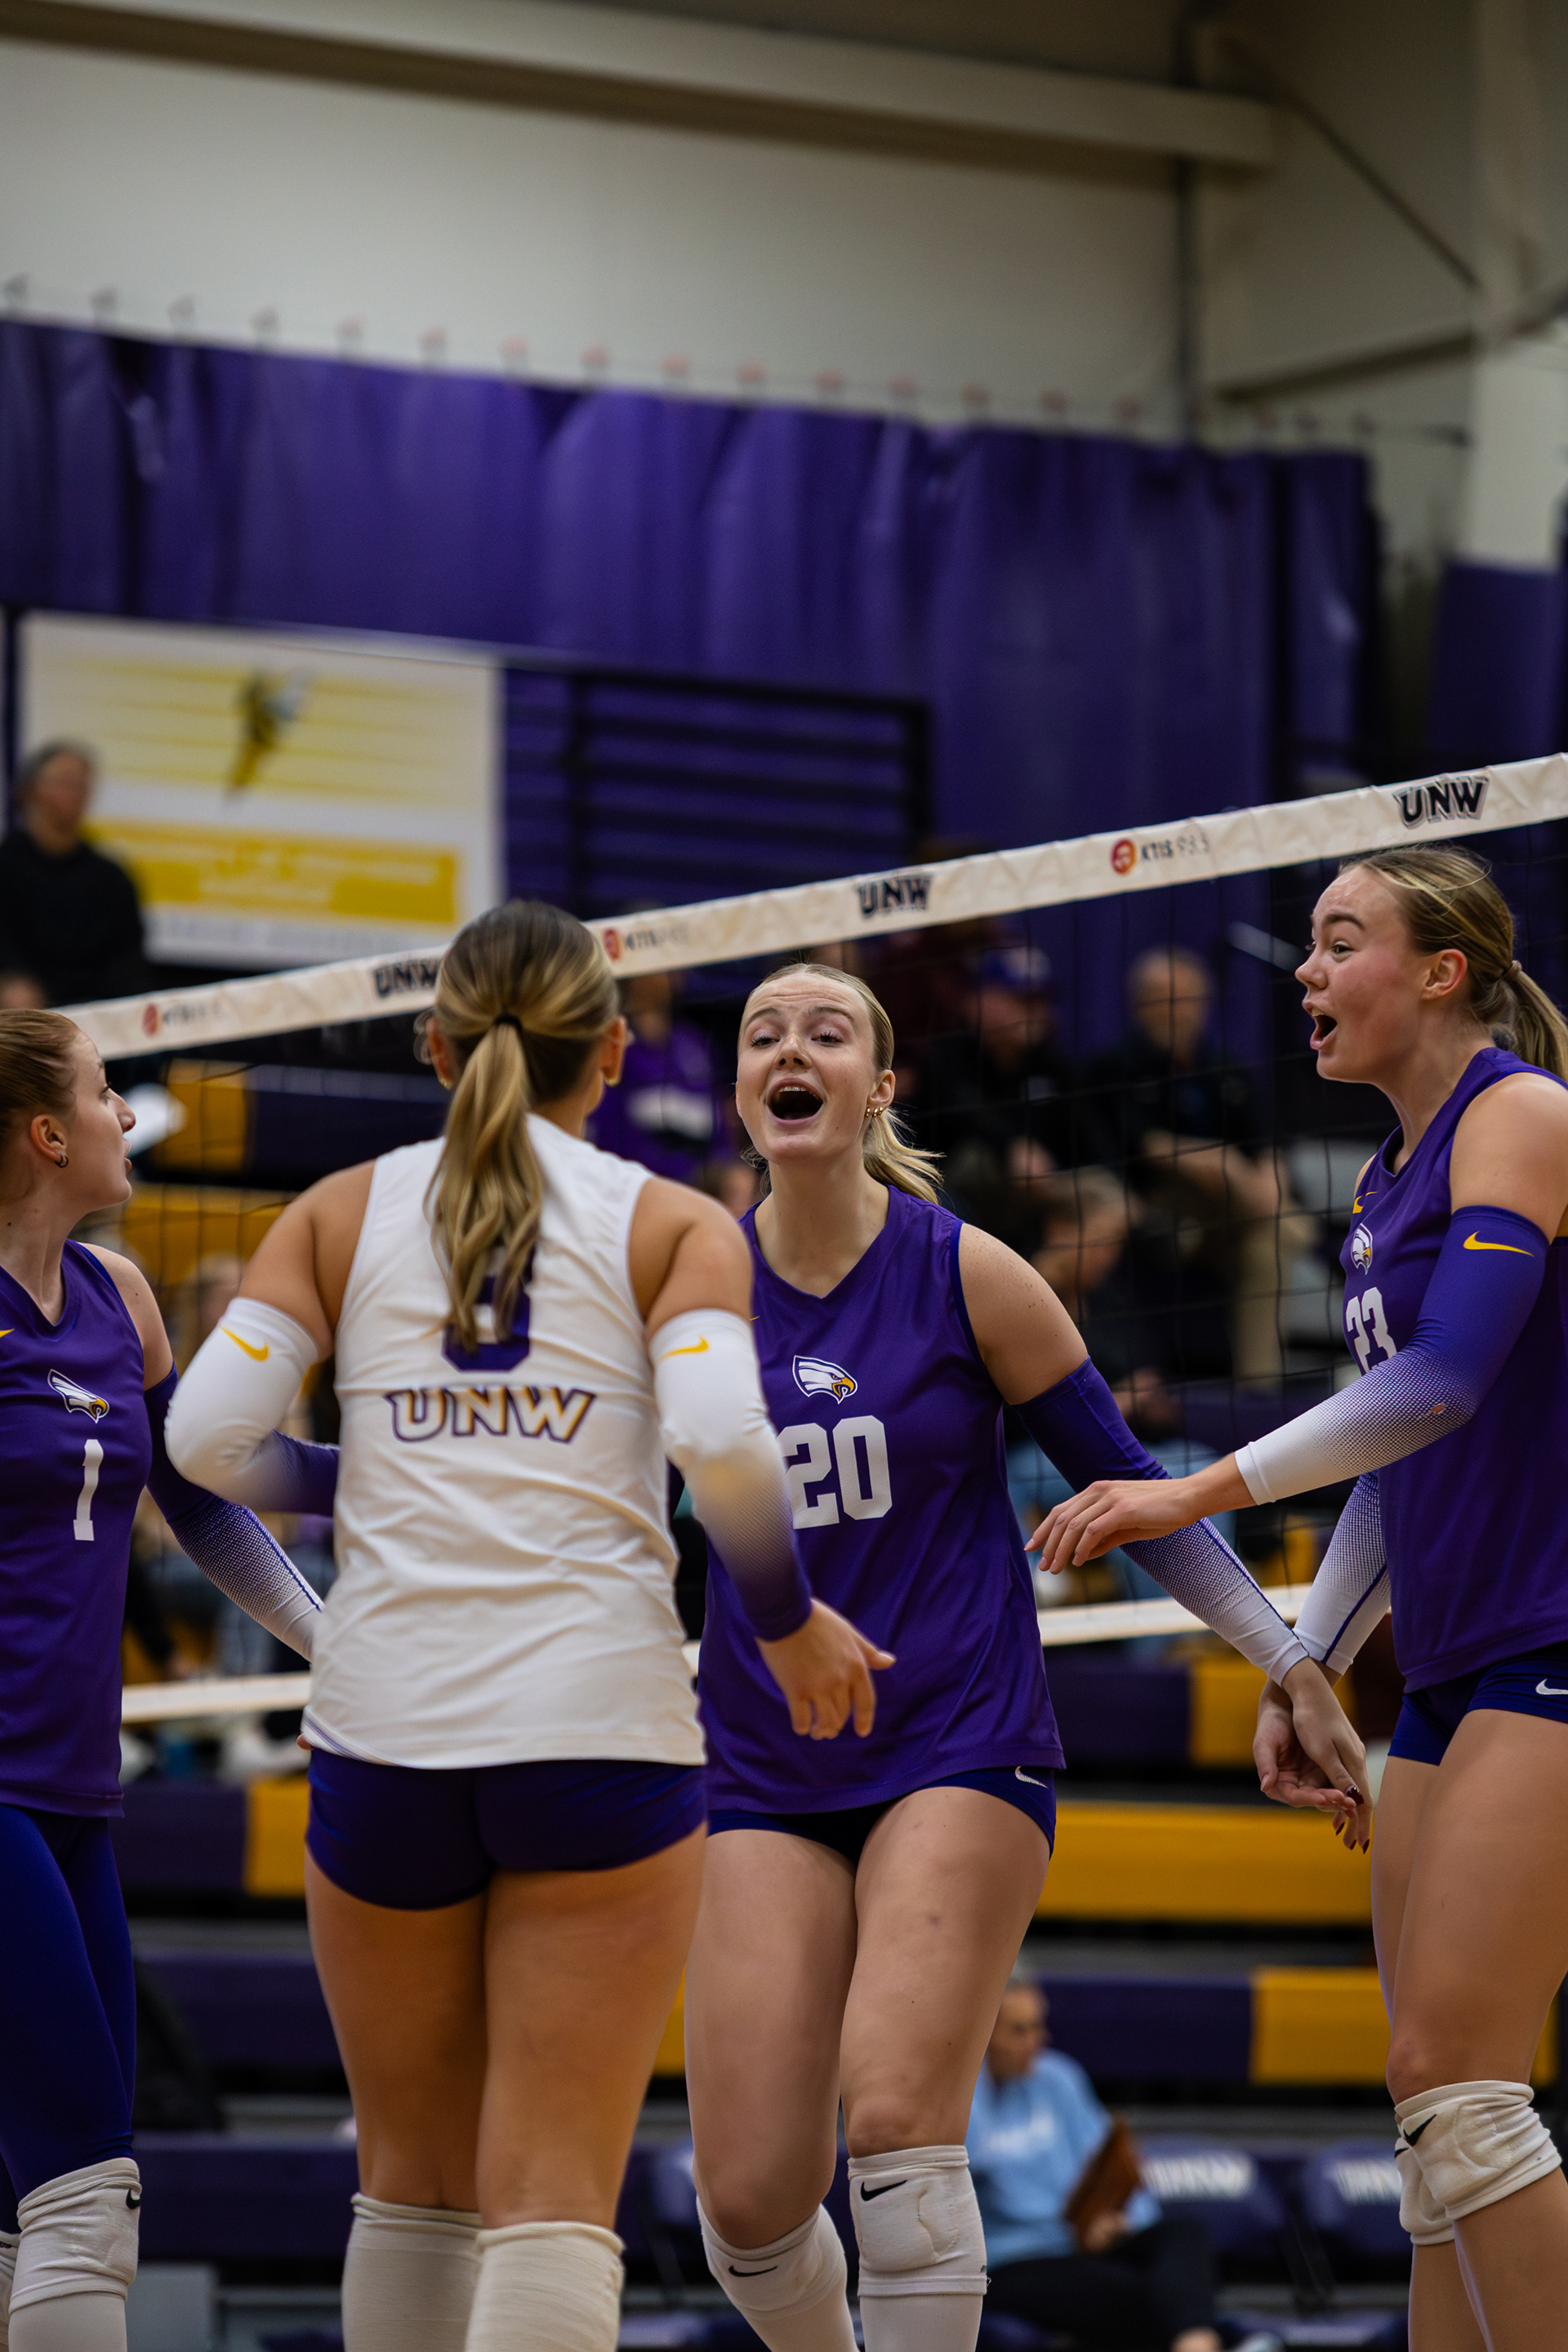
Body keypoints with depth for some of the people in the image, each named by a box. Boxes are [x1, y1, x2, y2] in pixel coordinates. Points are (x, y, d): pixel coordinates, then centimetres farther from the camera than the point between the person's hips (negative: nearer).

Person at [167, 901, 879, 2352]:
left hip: (383, 1726, 2)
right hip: (602, 1724, -2)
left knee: (413, 2177, 19)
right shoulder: (674, 1227, 5)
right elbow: (721, 1442, -13)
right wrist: (789, 1624, 3)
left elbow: (205, 1437, -2)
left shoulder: (342, 1214, 10)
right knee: (553, 2204, -4)